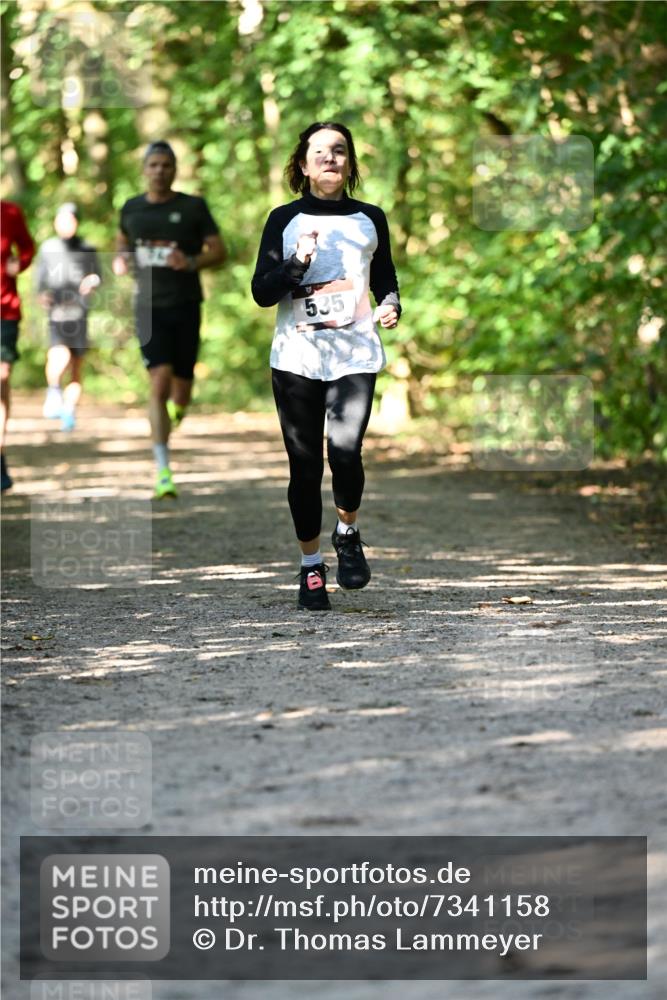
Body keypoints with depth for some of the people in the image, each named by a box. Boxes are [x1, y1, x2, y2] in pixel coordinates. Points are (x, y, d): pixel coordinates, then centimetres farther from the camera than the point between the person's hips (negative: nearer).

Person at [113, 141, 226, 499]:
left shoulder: (194, 207, -1)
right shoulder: (131, 209, 6)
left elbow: (219, 251, -1)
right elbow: (123, 241, 26)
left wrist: (191, 263, -20)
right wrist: (120, 259, 3)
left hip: (186, 306, 0)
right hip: (150, 307, 0)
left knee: (181, 386, 7)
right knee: (160, 384, -15)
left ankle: (177, 409, 49)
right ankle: (163, 473, -15)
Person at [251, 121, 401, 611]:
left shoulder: (370, 219, 9)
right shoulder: (285, 220, 4)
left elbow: (385, 277, 21)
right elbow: (262, 292, 1)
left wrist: (391, 304, -1)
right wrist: (297, 263, -15)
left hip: (355, 353, 0)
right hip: (297, 355, 0)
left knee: (345, 450, -19)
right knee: (305, 465, 1)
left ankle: (348, 533, 10)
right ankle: (311, 566, 17)